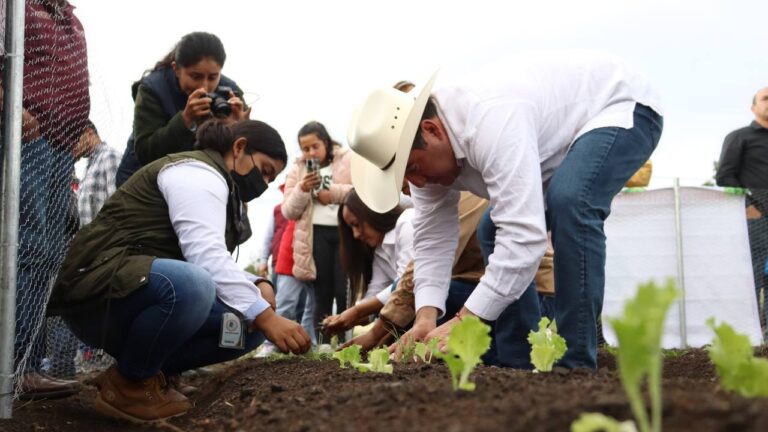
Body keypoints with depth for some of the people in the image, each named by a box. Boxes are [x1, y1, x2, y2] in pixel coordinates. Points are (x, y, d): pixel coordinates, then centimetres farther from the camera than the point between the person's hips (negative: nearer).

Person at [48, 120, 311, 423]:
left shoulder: (217, 186, 21)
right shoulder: (198, 172, -10)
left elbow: (211, 264, 11)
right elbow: (206, 257, -25)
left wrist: (258, 284, -7)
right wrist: (266, 316, -28)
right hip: (98, 291, -9)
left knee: (250, 323, -5)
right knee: (191, 285, -39)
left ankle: (145, 370, 2)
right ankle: (127, 383, -14)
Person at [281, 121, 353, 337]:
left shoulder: (349, 160, 8)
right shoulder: (297, 170, 15)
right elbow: (288, 212, 10)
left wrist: (334, 193, -10)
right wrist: (302, 189, -7)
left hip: (346, 231, -2)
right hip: (316, 234, 2)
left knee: (345, 294, -8)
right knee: (322, 295, 3)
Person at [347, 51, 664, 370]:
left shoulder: (488, 119, -40)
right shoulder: (426, 150, -12)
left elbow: (524, 235, -44)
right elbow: (432, 237, -7)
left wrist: (464, 323, -42)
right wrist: (425, 317, -21)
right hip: (562, 141, 9)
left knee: (570, 203, -34)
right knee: (496, 230, 3)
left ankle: (575, 362, -24)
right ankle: (521, 358, 10)